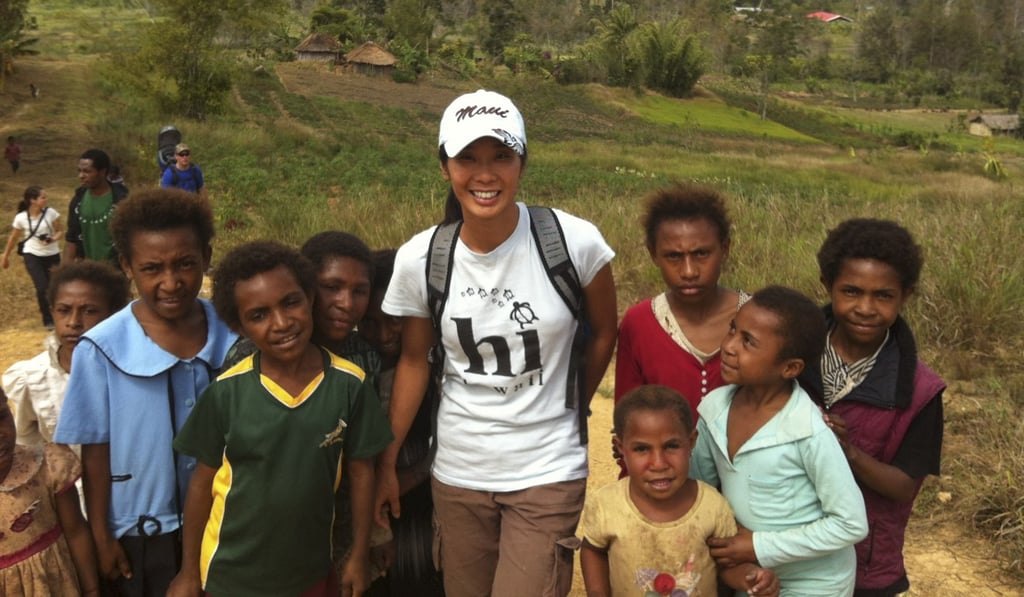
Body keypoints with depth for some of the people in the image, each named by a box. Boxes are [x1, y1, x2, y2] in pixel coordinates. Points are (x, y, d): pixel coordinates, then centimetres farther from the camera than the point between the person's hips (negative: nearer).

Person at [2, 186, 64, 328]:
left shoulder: (51, 213, -10)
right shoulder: (21, 218, -10)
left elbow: (60, 231, -2)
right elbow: (13, 238, 4)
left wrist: (53, 239, -24)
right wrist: (6, 256, 13)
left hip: (52, 255, 2)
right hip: (32, 256, -2)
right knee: (42, 288, -14)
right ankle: (48, 319, 4)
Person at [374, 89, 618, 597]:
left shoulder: (575, 242, -16)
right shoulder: (419, 260, -10)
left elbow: (603, 333, 1)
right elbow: (415, 360, 3)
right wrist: (387, 463, 8)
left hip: (549, 473, -2)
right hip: (456, 474, 2)